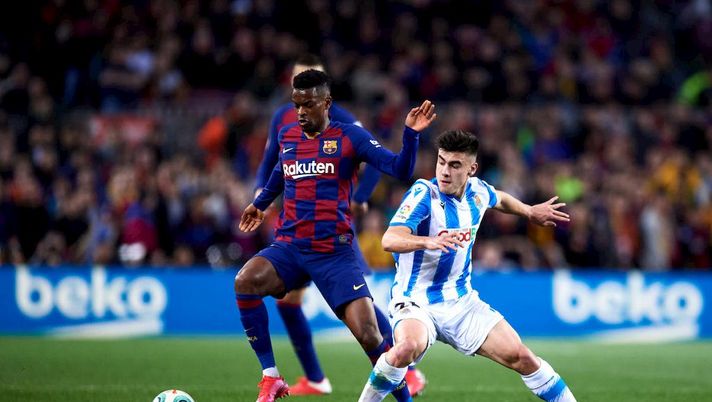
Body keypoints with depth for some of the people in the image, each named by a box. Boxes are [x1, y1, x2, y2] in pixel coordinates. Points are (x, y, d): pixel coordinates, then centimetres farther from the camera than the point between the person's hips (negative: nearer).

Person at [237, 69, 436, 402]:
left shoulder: (350, 137, -1)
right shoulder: (286, 136, 11)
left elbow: (400, 170, -10)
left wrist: (411, 135, -25)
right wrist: (261, 202, 44)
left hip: (335, 253, -3)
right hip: (289, 248, 3)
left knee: (369, 336, -14)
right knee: (246, 281, -29)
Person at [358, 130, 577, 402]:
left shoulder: (477, 191, -1)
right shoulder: (424, 194, -20)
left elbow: (499, 199, 27)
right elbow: (389, 240, -36)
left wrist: (530, 212, 40)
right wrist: (428, 241, -54)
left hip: (462, 303, 5)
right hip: (416, 302, -5)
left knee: (520, 357, -3)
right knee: (408, 348, -36)